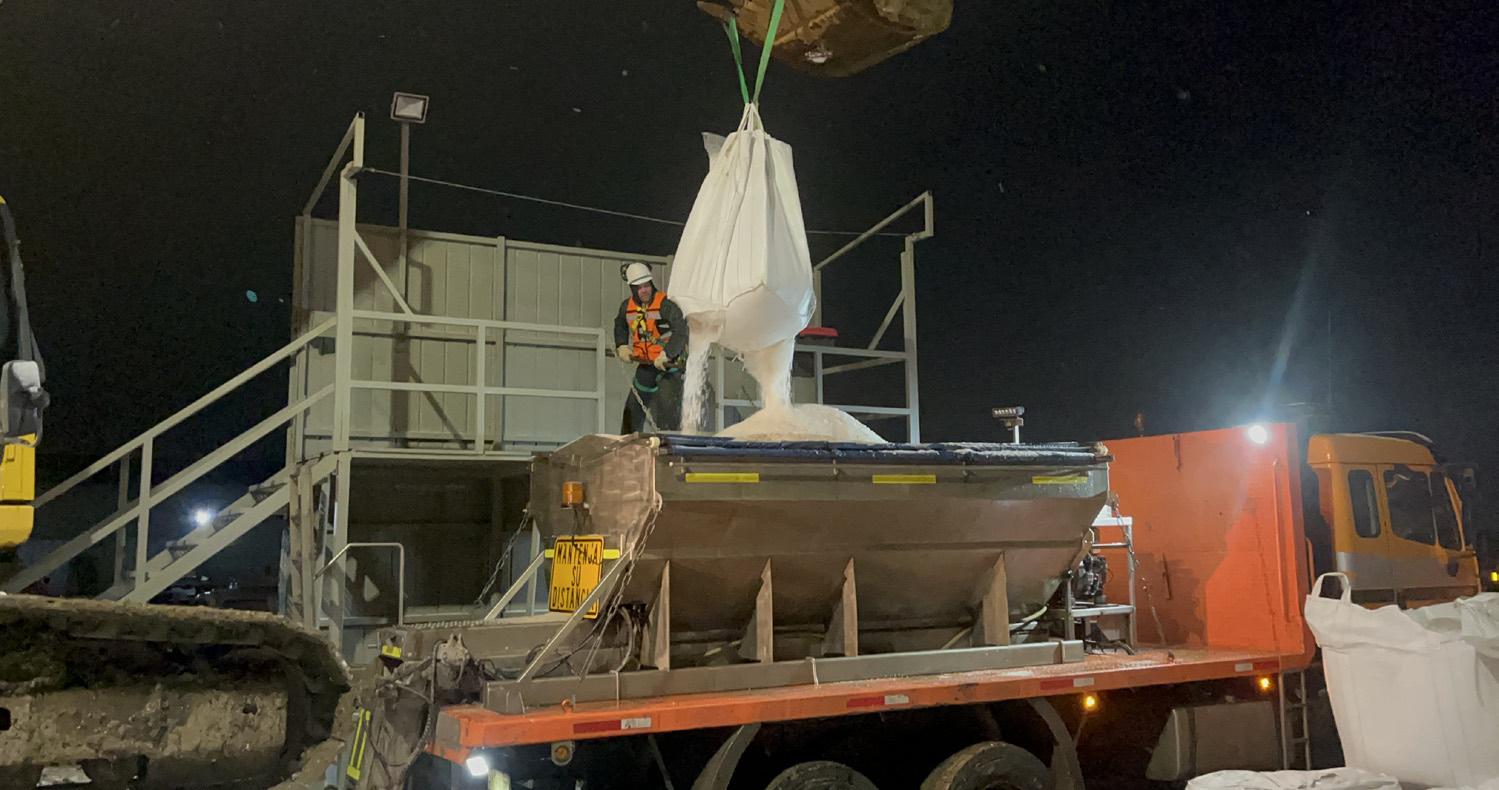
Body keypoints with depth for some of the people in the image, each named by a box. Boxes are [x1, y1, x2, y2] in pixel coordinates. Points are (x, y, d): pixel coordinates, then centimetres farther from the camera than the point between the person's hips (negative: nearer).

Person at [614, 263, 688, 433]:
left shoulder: (665, 304, -19)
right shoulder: (627, 306, 2)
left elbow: (681, 331, -27)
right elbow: (620, 326, 24)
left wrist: (666, 355, -33)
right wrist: (622, 346, 9)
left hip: (670, 363, -7)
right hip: (646, 365, 7)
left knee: (667, 406, -22)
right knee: (633, 407, 15)